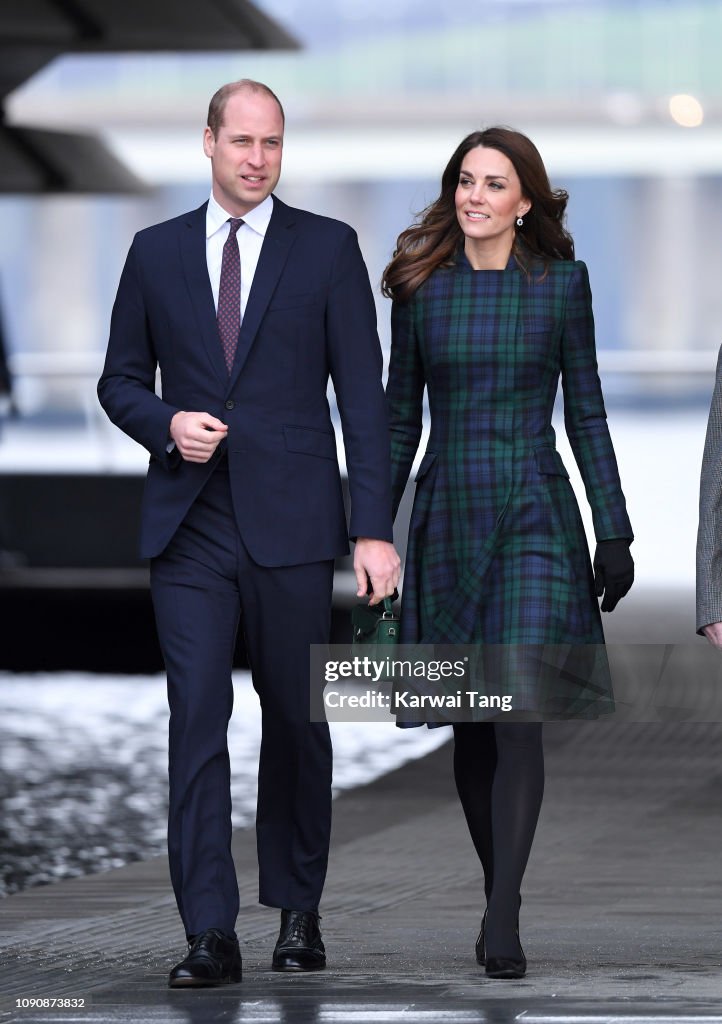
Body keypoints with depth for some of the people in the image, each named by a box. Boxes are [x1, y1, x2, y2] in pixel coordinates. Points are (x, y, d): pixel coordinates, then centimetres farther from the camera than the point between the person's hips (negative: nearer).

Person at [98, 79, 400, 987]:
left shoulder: (328, 249, 3)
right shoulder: (156, 253, 9)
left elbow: (362, 395, 0)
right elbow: (120, 379, 15)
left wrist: (374, 528, -7)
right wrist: (166, 424, -8)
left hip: (291, 523, -1)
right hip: (188, 525, 1)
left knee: (296, 722, 8)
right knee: (196, 722, -7)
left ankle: (297, 912, 23)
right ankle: (210, 935, -9)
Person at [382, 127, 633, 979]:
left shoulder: (561, 284, 1)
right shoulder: (420, 287, 5)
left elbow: (585, 413, 5)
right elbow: (399, 415, 10)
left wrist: (614, 532, 2)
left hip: (535, 518, -2)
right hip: (448, 516, 2)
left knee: (519, 714, -15)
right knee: (471, 725, 8)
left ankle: (504, 923, -16)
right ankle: (498, 893, 23)